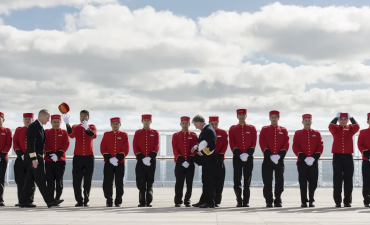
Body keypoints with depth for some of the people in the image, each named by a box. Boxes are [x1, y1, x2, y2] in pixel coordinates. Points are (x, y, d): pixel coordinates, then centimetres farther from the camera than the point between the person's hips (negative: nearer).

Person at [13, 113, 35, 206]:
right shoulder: (18, 130, 10)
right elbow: (15, 143, 4)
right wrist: (21, 155, -9)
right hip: (20, 159, 2)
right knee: (20, 181, 1)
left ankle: (29, 200, 6)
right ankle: (21, 200, 8)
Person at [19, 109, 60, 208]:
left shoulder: (39, 127, 16)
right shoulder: (33, 126, -14)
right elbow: (31, 143, -20)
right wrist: (34, 158, -24)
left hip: (37, 157, 10)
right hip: (34, 157, -10)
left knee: (29, 180, 9)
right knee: (41, 180, -7)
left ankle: (23, 201, 12)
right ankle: (49, 201, -6)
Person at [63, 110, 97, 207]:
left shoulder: (92, 127, 4)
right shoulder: (75, 127, 5)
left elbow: (93, 135, -20)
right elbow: (71, 135, -18)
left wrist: (87, 128, -39)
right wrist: (67, 124, -34)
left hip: (89, 157, 0)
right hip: (77, 157, 0)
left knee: (88, 181, 4)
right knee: (76, 180, -3)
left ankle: (86, 200, 12)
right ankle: (79, 200, 4)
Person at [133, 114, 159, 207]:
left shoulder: (155, 133, 7)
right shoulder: (138, 133, 7)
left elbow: (156, 147, -1)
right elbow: (135, 147, 1)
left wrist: (150, 158, -13)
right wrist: (142, 158, -10)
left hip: (151, 161, 0)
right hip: (140, 161, 0)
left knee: (150, 182, 2)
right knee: (141, 182, -1)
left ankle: (149, 201, 6)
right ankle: (142, 202, 5)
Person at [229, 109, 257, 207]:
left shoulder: (252, 128, 8)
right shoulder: (232, 129, 6)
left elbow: (254, 143, 2)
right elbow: (232, 143, -1)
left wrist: (248, 154, -11)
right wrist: (239, 154, -12)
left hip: (249, 157, 0)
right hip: (237, 157, 0)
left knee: (247, 180, 0)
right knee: (237, 180, -4)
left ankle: (246, 201, 6)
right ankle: (239, 201, 6)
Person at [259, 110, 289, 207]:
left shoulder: (283, 130, 10)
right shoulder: (264, 129, 7)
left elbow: (286, 144, 2)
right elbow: (262, 143, -2)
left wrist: (280, 155, -11)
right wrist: (270, 155, -13)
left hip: (279, 159, 1)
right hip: (267, 159, -1)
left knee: (279, 181, -1)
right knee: (267, 181, -2)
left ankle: (278, 201, 8)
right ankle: (269, 201, 4)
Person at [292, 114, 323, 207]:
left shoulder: (316, 133, 8)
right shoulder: (298, 133, 4)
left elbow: (320, 147, 3)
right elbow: (295, 147, -3)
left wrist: (314, 158, -10)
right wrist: (304, 158, -12)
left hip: (313, 162, 1)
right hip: (301, 162, -1)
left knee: (313, 182, 2)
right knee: (303, 183, 0)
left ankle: (311, 201, 11)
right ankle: (304, 201, 6)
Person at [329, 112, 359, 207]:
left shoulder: (350, 129, 9)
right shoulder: (335, 129, 6)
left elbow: (357, 126, -12)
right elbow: (331, 125, -16)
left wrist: (351, 117, -4)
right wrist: (336, 117, -6)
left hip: (348, 157, 1)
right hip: (337, 157, -1)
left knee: (348, 180, 3)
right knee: (337, 180, 0)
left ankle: (347, 201, 9)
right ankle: (337, 201, 3)